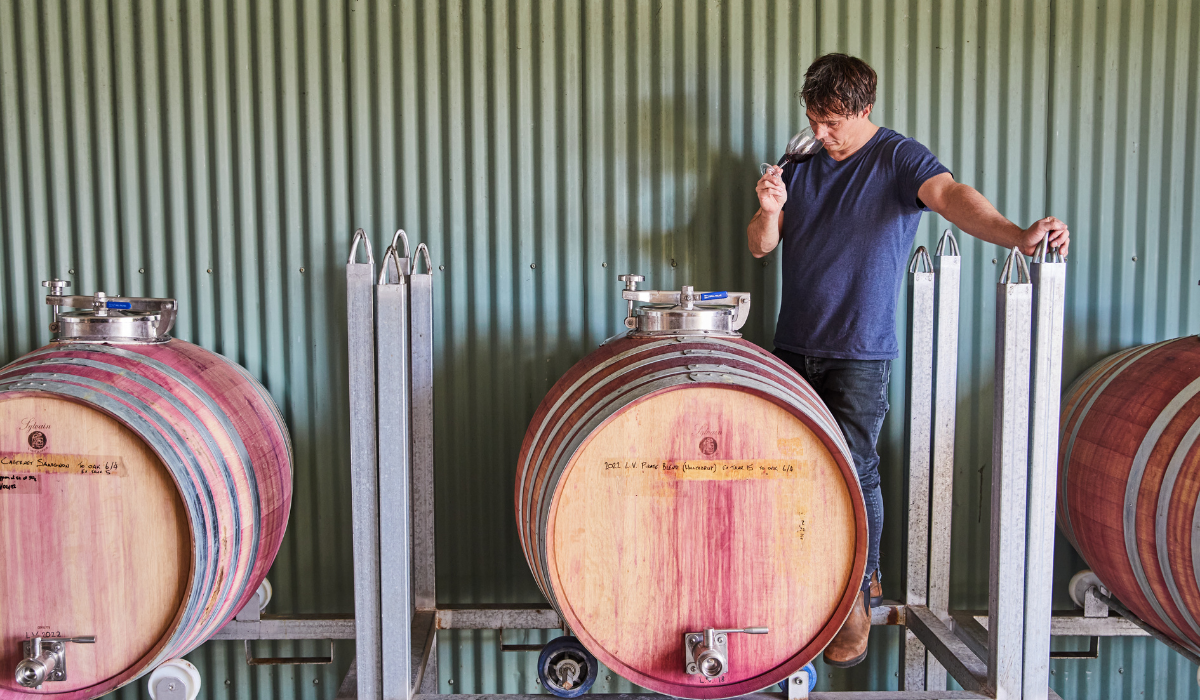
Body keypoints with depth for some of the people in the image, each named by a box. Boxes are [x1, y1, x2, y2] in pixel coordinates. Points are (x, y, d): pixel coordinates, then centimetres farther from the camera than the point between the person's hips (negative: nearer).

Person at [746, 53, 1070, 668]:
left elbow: (949, 195, -26)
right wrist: (769, 210, -14)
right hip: (795, 347, 5)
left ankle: (858, 600, 8)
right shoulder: (802, 165, 10)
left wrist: (1016, 235, -44)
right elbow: (760, 247, 9)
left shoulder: (899, 158, -6)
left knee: (855, 473, -7)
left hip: (860, 353, -5)